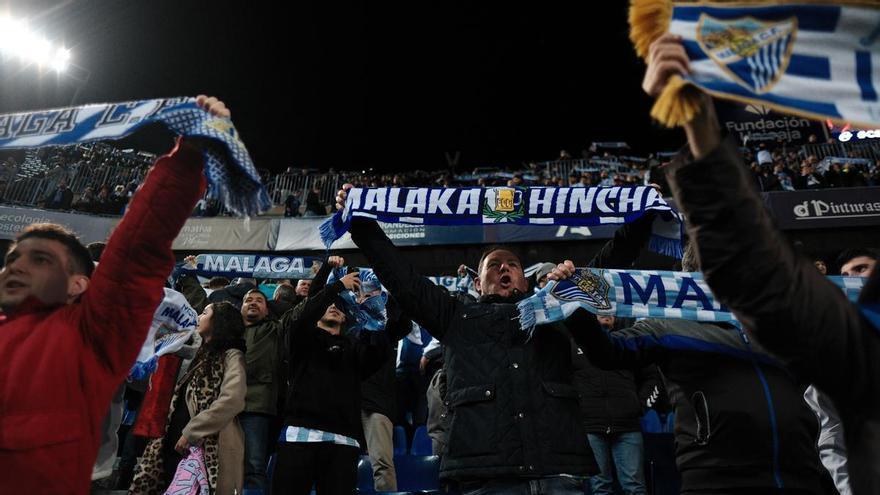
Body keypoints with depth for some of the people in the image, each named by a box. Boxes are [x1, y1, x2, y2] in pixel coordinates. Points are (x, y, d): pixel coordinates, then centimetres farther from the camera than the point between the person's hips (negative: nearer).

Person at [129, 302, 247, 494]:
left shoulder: (231, 356, -6)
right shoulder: (204, 355, 21)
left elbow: (231, 401, -20)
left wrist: (190, 432, -16)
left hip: (209, 450, -8)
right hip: (177, 446, 8)